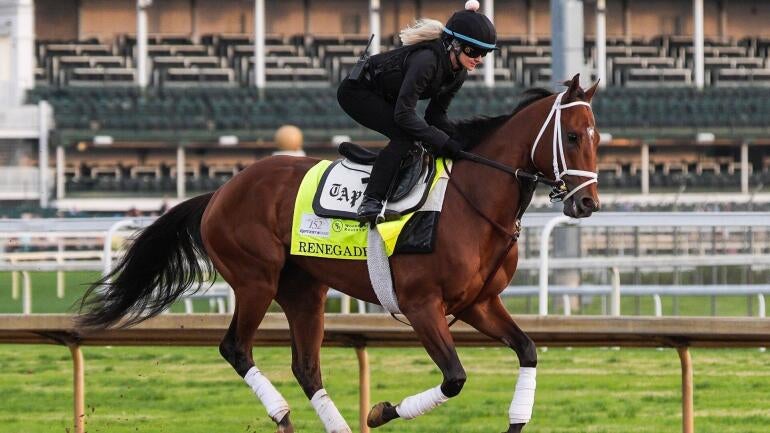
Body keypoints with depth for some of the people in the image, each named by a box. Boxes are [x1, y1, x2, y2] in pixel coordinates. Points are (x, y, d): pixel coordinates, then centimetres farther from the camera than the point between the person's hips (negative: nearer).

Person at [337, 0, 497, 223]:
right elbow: (404, 114, -36)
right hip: (357, 92, -10)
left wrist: (458, 139, -16)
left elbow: (436, 114, 2)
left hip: (384, 96, 10)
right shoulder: (426, 60, -35)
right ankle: (370, 202, -30)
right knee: (404, 135, -28)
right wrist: (445, 143, -36)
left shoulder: (458, 73, -7)